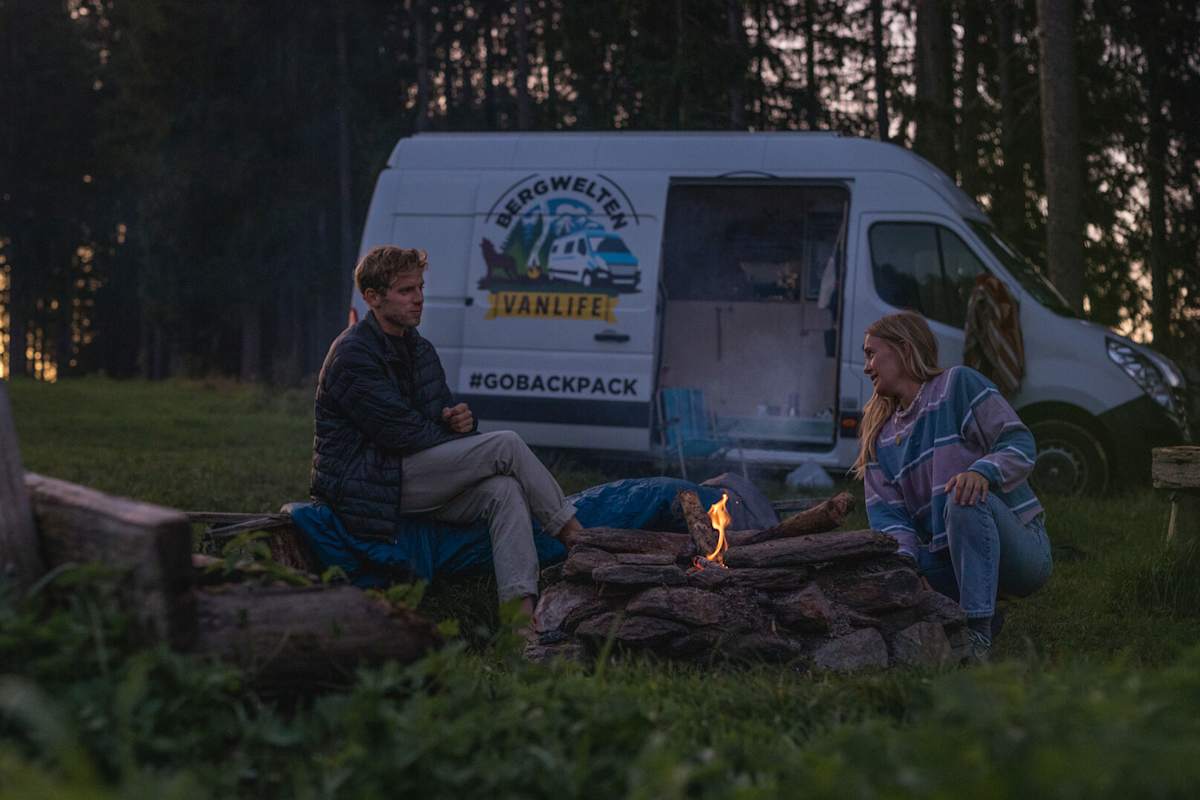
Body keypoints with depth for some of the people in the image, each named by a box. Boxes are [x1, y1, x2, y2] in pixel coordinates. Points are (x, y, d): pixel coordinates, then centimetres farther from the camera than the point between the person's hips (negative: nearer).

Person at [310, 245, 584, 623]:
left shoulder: (420, 349, 16)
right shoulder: (352, 355, -13)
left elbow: (442, 413, 19)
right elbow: (401, 432, -18)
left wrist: (461, 419, -8)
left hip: (407, 474, 8)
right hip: (366, 484, -8)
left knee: (503, 488, -22)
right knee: (505, 445, -18)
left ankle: (520, 608, -35)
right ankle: (574, 534, -5)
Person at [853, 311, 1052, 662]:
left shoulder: (958, 384, -2)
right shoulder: (880, 437, 14)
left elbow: (1020, 444, -11)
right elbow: (887, 513, 1)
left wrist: (983, 472, -34)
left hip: (1020, 548, -6)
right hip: (945, 560, 6)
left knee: (965, 498, -36)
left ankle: (977, 634, -36)